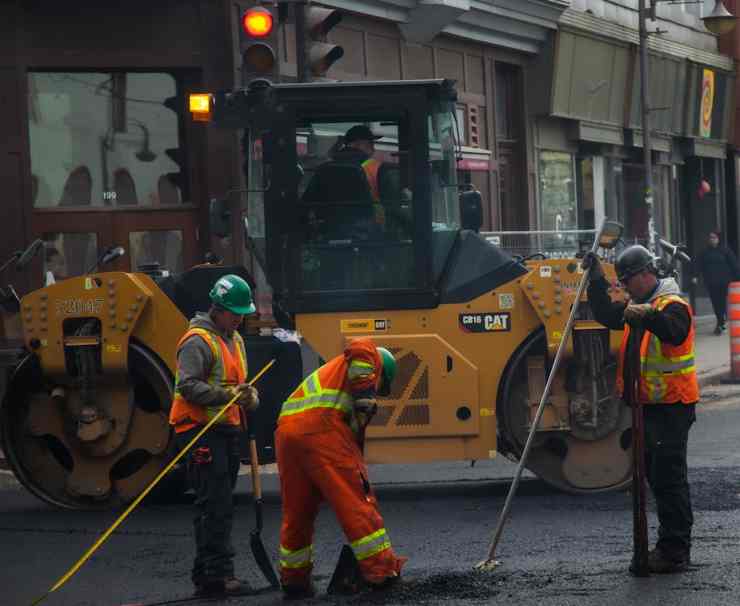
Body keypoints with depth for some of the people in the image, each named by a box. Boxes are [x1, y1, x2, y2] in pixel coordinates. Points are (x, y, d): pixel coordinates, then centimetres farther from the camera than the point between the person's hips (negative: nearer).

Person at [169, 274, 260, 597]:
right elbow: (188, 386, -19)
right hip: (202, 432, -9)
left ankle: (205, 575, 18)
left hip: (227, 431, 9)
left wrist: (250, 397, 1)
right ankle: (218, 573, -15)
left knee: (217, 506, 12)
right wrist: (227, 394, -27)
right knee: (215, 506, -14)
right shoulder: (198, 341, -10)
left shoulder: (236, 341, 20)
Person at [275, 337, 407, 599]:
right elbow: (359, 347, -8)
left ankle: (293, 580, 26)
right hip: (321, 427, -8)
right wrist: (365, 398, -9)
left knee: (296, 513, 17)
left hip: (286, 432, 8)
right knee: (357, 501, -2)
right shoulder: (371, 359, 19)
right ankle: (382, 571, -1)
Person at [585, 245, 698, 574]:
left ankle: (674, 550, -8)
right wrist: (597, 282, 9)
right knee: (656, 475, 14)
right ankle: (671, 544, 22)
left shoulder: (672, 306, -15)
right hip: (648, 405, 10)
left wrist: (648, 316, -52)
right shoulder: (637, 306, 15)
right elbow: (607, 316, 20)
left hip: (671, 407, -10)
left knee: (668, 477, -10)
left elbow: (674, 331, -34)